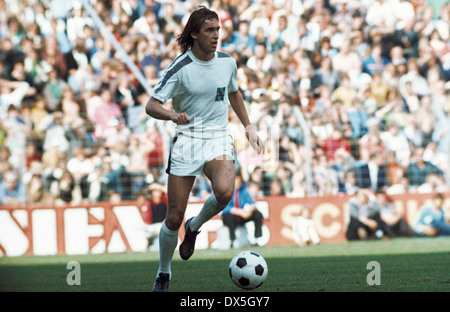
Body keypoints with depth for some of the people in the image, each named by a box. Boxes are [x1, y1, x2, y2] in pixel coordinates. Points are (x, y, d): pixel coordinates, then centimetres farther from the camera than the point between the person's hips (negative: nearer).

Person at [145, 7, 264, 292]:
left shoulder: (227, 62, 4)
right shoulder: (180, 68, -9)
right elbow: (151, 106, -10)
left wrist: (249, 126, 21)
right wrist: (172, 115, -31)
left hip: (218, 140, 2)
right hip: (186, 140, -2)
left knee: (224, 192, -29)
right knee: (174, 217, -4)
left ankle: (194, 227, 3)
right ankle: (164, 274, 20)